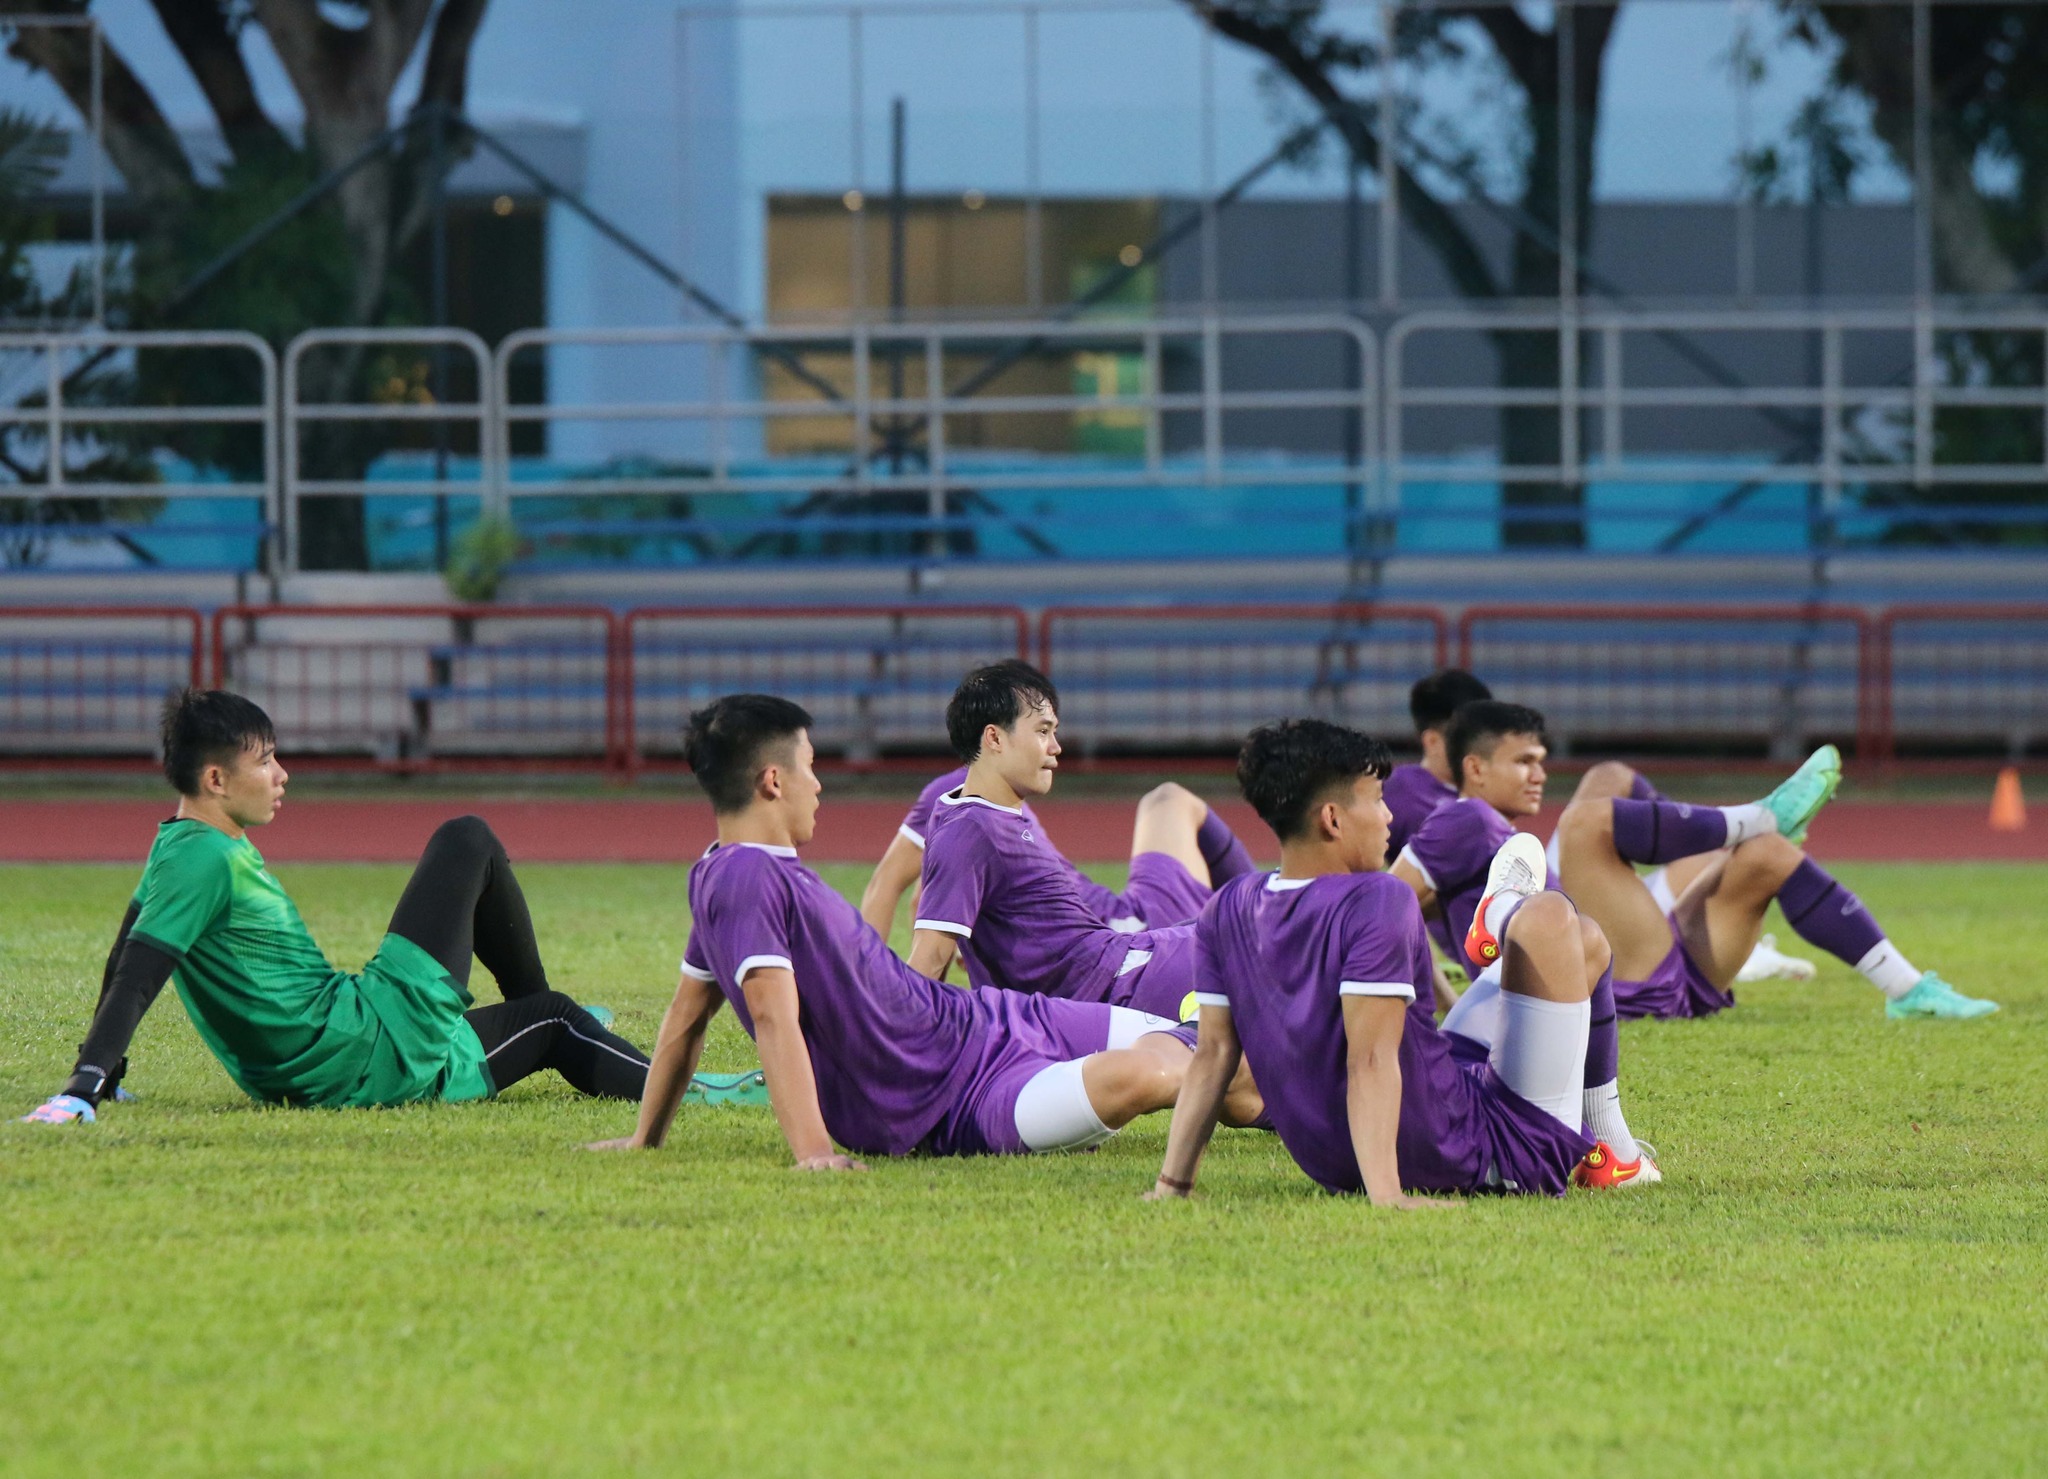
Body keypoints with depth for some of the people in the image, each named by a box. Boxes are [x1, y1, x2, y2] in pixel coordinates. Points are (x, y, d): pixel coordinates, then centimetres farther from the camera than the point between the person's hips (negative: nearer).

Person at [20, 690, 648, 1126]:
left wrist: (100, 1079, 23)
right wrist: (82, 1091, -32)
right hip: (374, 1047, -10)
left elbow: (123, 968, 18)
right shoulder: (203, 857, -19)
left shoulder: (183, 847, 11)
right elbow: (133, 979, -25)